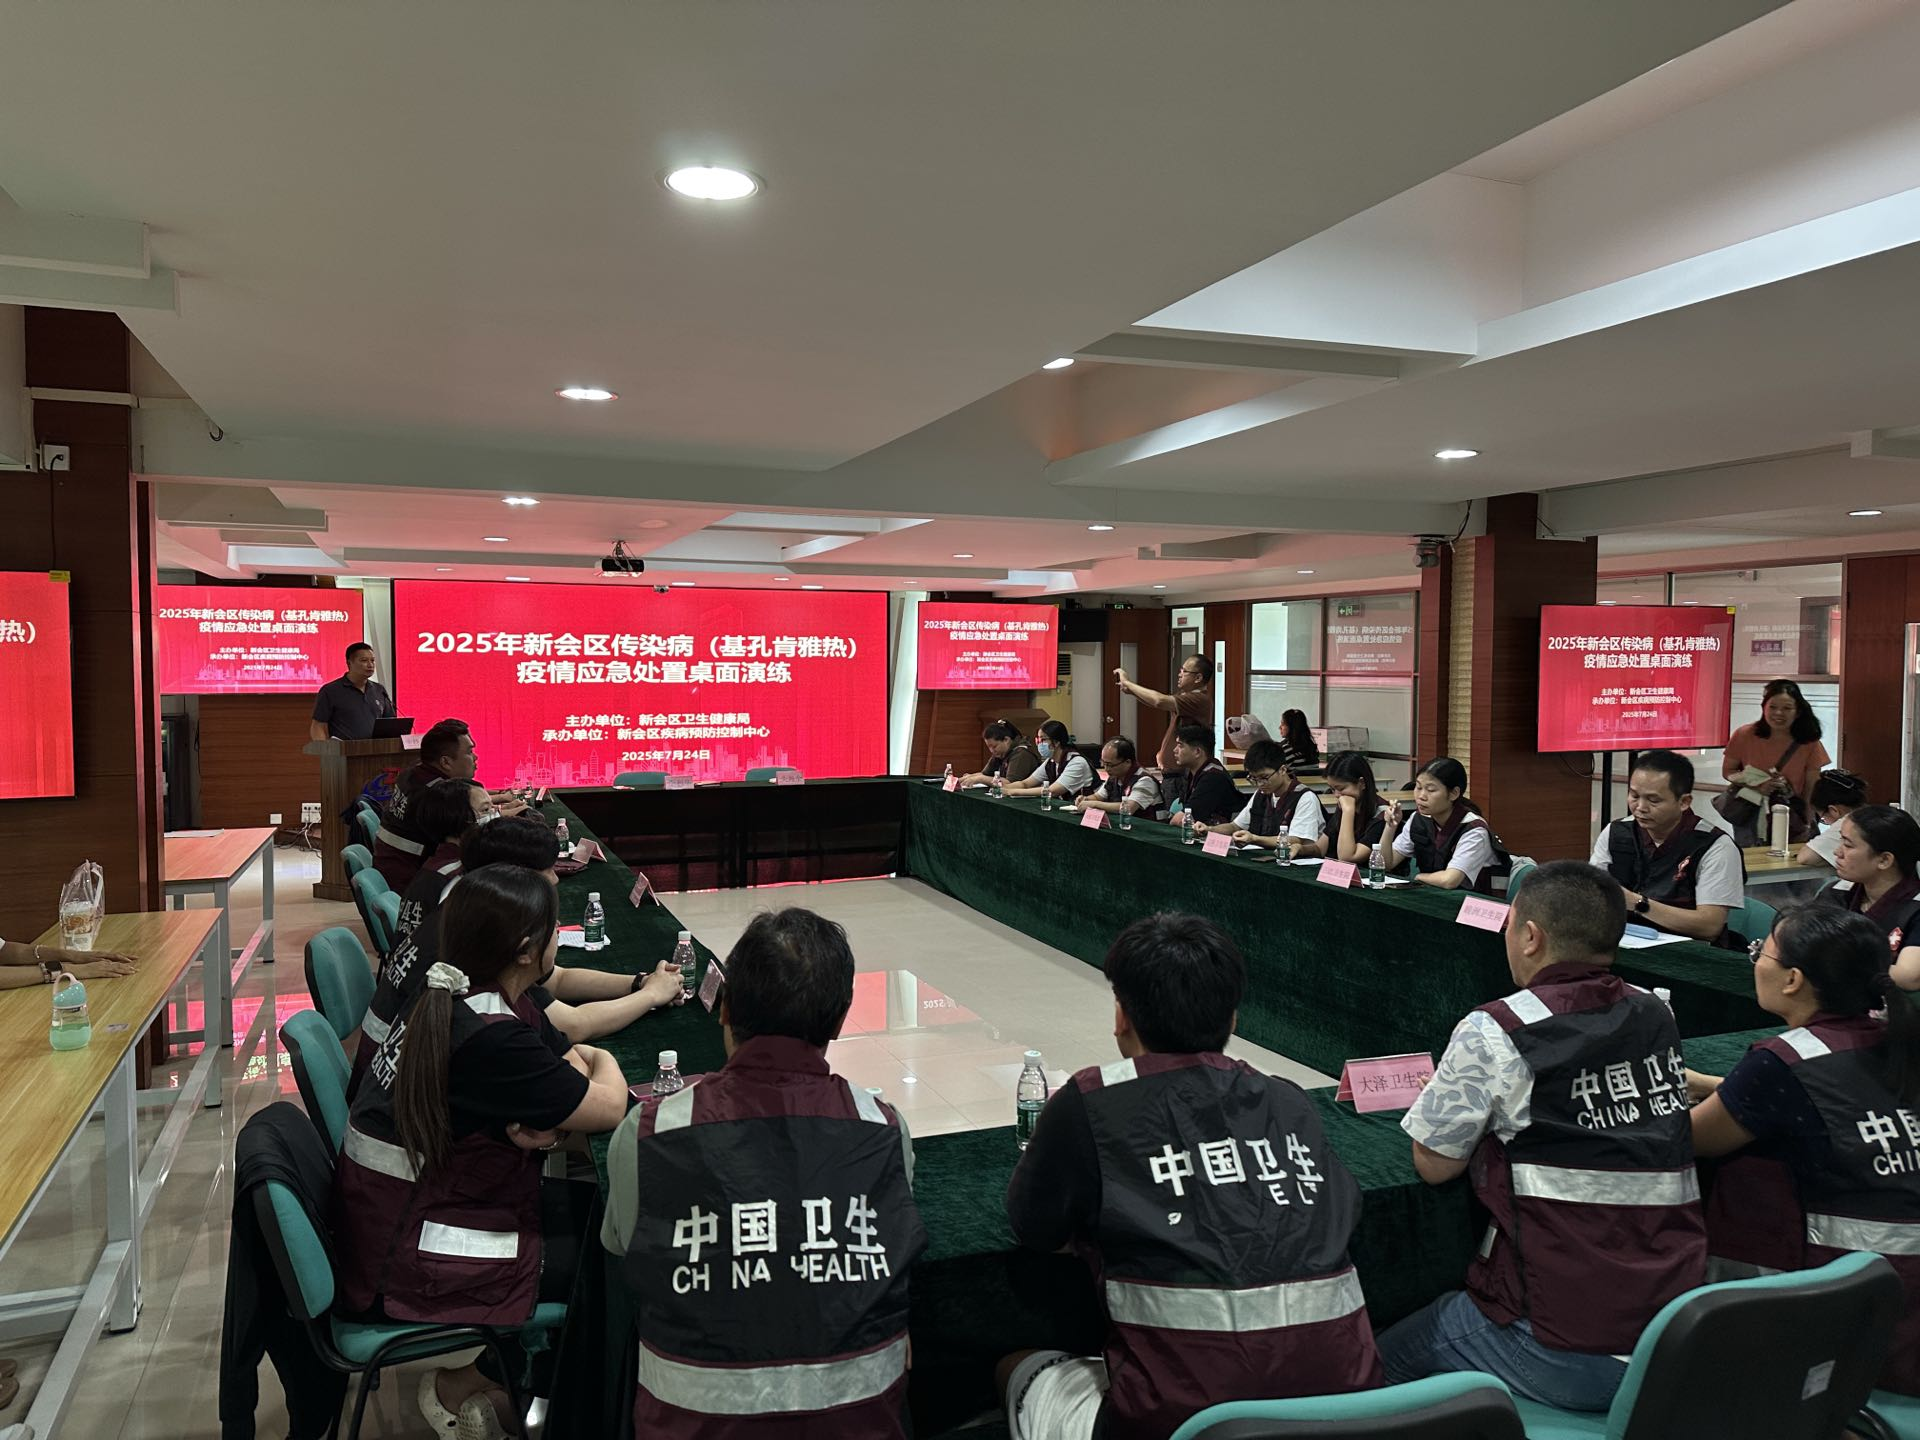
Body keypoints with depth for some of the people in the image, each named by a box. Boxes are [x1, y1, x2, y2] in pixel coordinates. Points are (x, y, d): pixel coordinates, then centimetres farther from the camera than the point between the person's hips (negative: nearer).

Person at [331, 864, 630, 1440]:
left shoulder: (459, 999, 0)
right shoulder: (491, 1038, -30)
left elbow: (579, 1063, 6)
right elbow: (609, 1107, -19)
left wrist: (551, 1119, -15)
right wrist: (603, 1065, 3)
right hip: (408, 1272, -9)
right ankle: (462, 1387, 13)